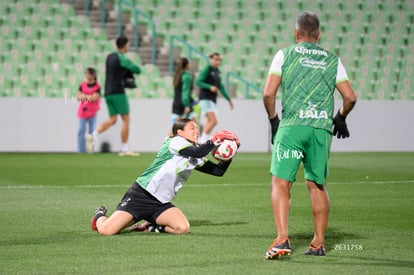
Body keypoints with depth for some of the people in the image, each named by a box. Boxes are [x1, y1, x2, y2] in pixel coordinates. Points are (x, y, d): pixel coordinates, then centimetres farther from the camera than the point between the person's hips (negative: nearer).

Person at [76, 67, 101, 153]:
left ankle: (90, 149, 4)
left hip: (92, 112, -3)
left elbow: (94, 97, -16)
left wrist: (84, 96, -18)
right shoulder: (82, 85, 5)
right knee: (81, 130, -2)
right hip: (82, 111, 3)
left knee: (91, 130, 0)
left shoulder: (97, 86, -5)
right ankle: (81, 150, -1)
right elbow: (78, 97, -1)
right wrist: (88, 96, -18)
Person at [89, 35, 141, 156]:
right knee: (126, 120, 0)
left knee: (112, 120, 9)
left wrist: (127, 69, 14)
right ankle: (124, 149, -1)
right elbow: (137, 70, -10)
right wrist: (134, 69, 12)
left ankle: (93, 136, -12)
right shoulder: (122, 59, -12)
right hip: (118, 92, -8)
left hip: (108, 92, 8)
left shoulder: (109, 57, 14)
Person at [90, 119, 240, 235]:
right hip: (141, 194, -7)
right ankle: (100, 215, 21)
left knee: (183, 228, -21)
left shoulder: (194, 159, 16)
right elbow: (198, 152, -23)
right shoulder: (175, 141, -6)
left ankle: (149, 227, 7)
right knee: (106, 230, -18)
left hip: (161, 204, 7)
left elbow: (219, 171, 15)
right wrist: (214, 140, -11)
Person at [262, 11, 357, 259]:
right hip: (322, 128, 3)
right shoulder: (332, 60, 13)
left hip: (291, 126, -3)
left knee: (281, 182, -2)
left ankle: (282, 239, -17)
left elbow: (268, 94, -1)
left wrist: (273, 120, 14)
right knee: (317, 185, 13)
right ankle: (319, 243, 16)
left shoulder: (285, 55, 6)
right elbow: (350, 97, 9)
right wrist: (340, 118, 27)